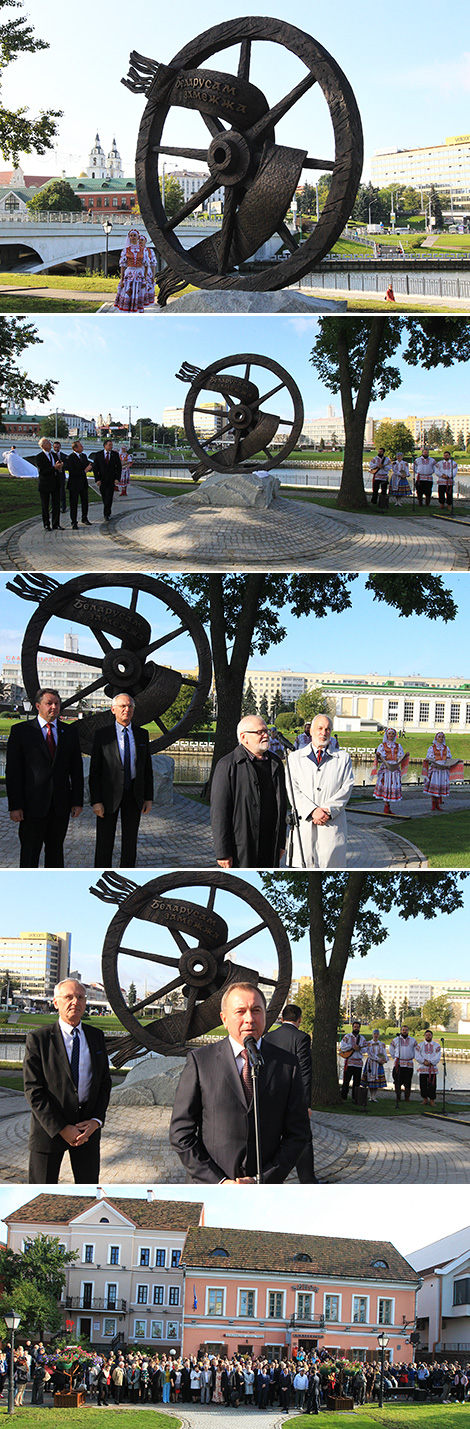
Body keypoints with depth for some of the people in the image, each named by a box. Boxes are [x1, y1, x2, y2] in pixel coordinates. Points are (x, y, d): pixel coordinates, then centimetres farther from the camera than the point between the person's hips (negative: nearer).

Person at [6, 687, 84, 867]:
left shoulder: (70, 731, 10)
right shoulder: (20, 731, 0)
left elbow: (76, 769, 10)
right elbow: (12, 770, -4)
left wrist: (78, 801, 3)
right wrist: (14, 806, -10)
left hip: (61, 805, 3)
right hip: (32, 803, -3)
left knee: (56, 849, 10)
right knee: (30, 852, 0)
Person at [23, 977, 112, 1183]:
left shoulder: (96, 1037, 8)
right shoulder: (38, 1038, -6)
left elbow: (105, 1082, 10)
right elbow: (33, 1091, -10)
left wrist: (96, 1120, -6)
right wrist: (61, 1129, -16)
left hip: (88, 1128, 4)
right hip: (49, 1127, -4)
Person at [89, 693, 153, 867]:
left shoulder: (142, 734, 6)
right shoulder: (102, 735, -4)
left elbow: (147, 767, 10)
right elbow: (94, 770, -5)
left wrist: (148, 797, 4)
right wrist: (95, 801, -11)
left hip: (134, 794, 3)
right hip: (109, 794, -3)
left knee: (130, 841, 8)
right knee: (104, 841, 1)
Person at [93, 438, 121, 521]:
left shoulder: (115, 454, 0)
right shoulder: (98, 455, -3)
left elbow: (118, 467, 3)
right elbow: (95, 468, -2)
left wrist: (117, 478, -7)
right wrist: (97, 479, -11)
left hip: (111, 480, -1)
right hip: (102, 480, 1)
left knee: (109, 497, -10)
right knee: (104, 497, 10)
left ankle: (106, 514, -8)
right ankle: (108, 512, 27)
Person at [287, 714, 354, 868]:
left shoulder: (342, 758, 14)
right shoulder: (295, 757, 13)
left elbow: (347, 788, 3)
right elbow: (293, 789, 2)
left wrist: (328, 810, -11)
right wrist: (312, 810, -12)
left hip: (332, 825, 0)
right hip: (304, 823, 0)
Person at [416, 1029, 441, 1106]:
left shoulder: (437, 1045, 7)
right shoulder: (420, 1045, 10)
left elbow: (437, 1057, -3)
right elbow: (418, 1056, 1)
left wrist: (429, 1062, -13)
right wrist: (424, 1062, -12)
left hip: (433, 1069, -1)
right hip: (423, 1069, 1)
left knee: (432, 1085, -5)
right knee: (423, 1085, 1)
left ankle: (432, 1101, 1)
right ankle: (425, 1100, 12)